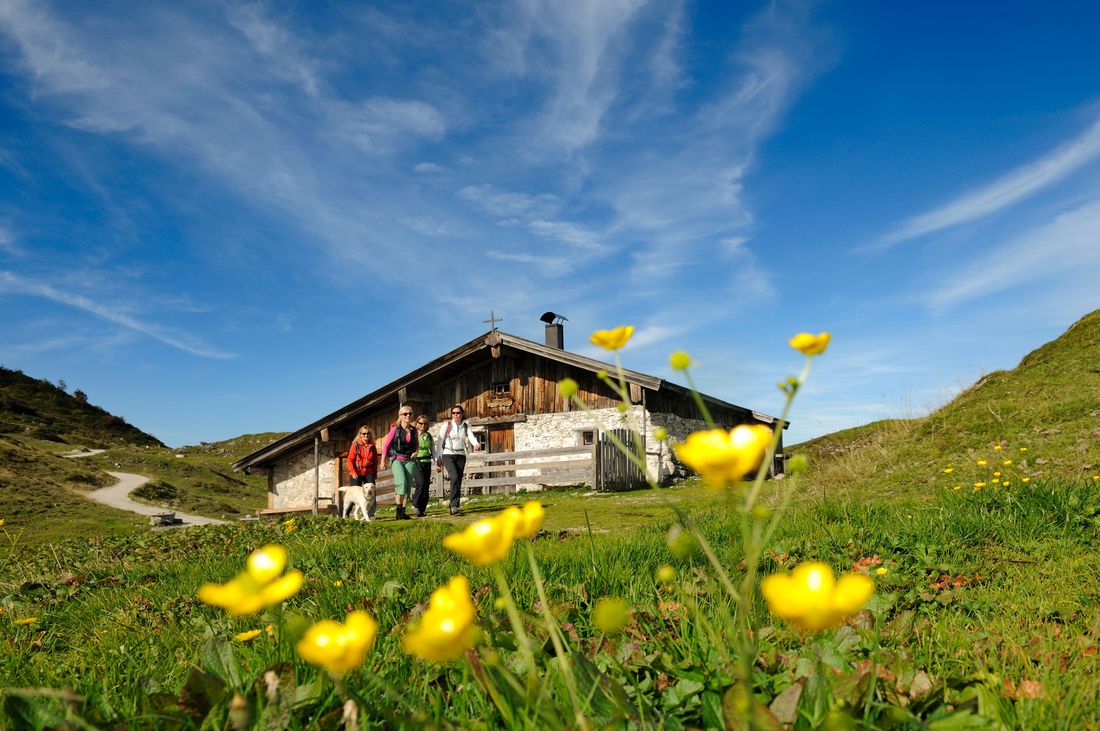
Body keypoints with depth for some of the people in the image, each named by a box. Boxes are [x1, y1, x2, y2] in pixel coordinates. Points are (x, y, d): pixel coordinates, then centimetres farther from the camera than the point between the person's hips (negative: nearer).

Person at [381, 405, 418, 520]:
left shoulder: (414, 430, 6)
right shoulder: (395, 430, -5)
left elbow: (417, 445, 21)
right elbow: (386, 445, -1)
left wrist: (415, 452, 1)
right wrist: (383, 461, -2)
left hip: (409, 461, 4)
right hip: (397, 459, -4)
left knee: (408, 485, 0)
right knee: (402, 482, -21)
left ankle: (403, 512, 6)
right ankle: (399, 510, -19)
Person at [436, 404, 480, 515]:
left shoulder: (466, 426, 8)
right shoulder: (446, 426, 0)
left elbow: (471, 437, -9)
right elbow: (440, 442, 1)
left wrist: (476, 444, -32)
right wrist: (438, 459, -2)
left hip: (461, 456, 3)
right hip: (448, 455, -3)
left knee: (458, 482, 2)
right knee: (455, 478, -24)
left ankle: (453, 507, 12)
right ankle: (454, 505, -20)